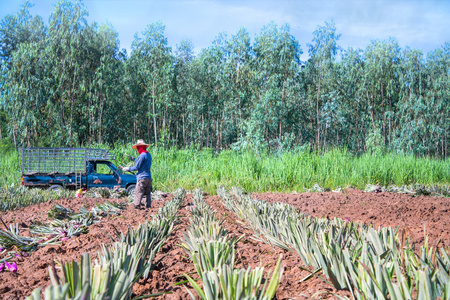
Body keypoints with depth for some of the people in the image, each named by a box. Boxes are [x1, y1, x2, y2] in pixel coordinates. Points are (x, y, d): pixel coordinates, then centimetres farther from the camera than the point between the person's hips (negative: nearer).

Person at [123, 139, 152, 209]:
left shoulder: (142, 155, -13)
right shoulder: (149, 155, 14)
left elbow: (137, 167, -13)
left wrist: (128, 169, 0)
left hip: (142, 177, -8)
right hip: (149, 177, 8)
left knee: (138, 192, -4)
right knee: (148, 192, 10)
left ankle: (137, 206, -7)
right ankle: (148, 205, 11)